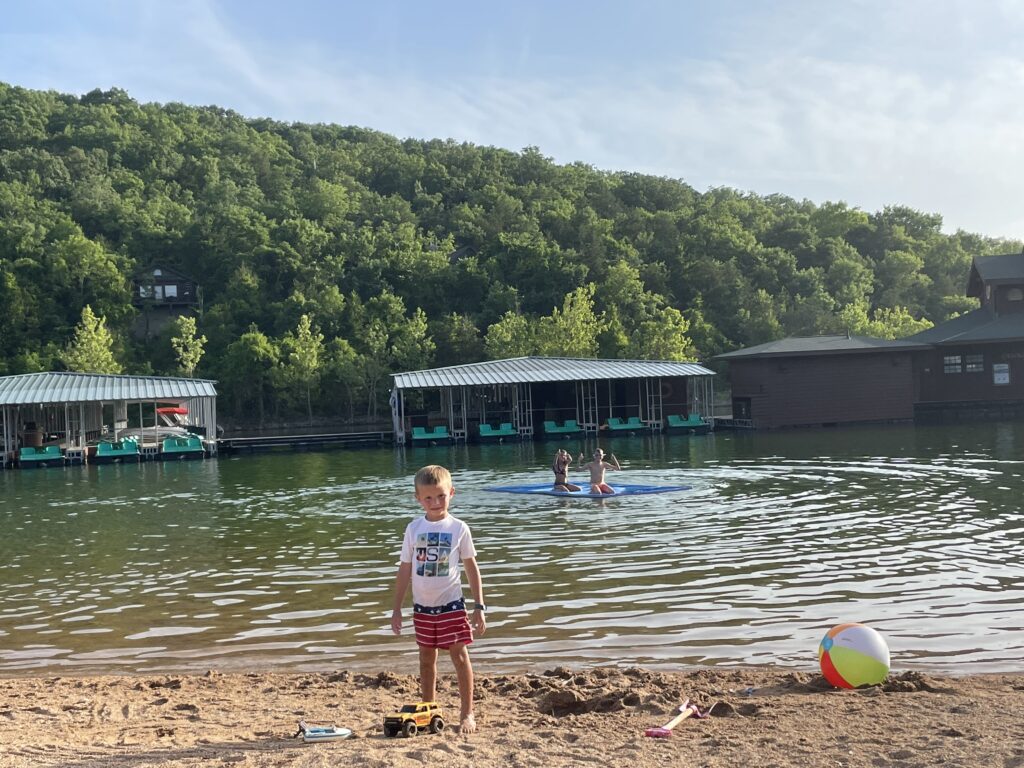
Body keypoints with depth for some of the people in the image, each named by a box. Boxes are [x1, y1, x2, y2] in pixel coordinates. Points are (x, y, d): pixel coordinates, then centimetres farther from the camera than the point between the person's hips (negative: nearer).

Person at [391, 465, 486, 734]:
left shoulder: (458, 528, -5)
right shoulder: (414, 529, 1)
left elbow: (471, 567, 1)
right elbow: (405, 569, 6)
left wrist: (479, 606, -1)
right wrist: (397, 609, 6)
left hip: (451, 603, -3)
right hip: (423, 605, 3)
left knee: (459, 655, -2)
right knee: (427, 657, 13)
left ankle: (467, 713, 8)